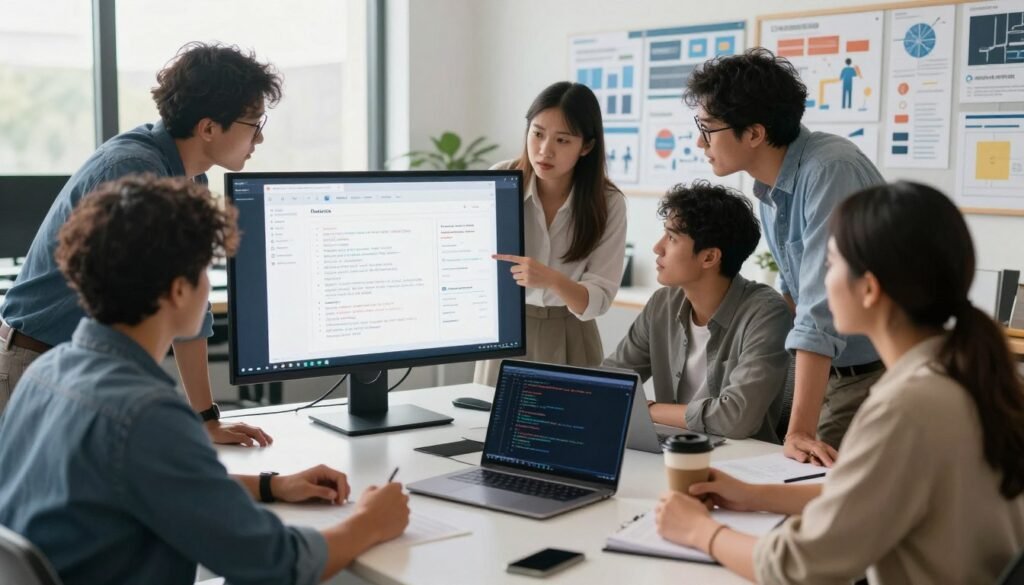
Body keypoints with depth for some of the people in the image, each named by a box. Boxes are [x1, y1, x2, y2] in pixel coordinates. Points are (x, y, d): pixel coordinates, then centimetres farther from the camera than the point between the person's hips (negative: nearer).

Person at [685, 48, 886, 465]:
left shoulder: (829, 172, -25)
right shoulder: (771, 182, 1)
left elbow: (822, 311, -30)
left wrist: (798, 431, -31)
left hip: (876, 373, -7)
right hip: (828, 373, 7)